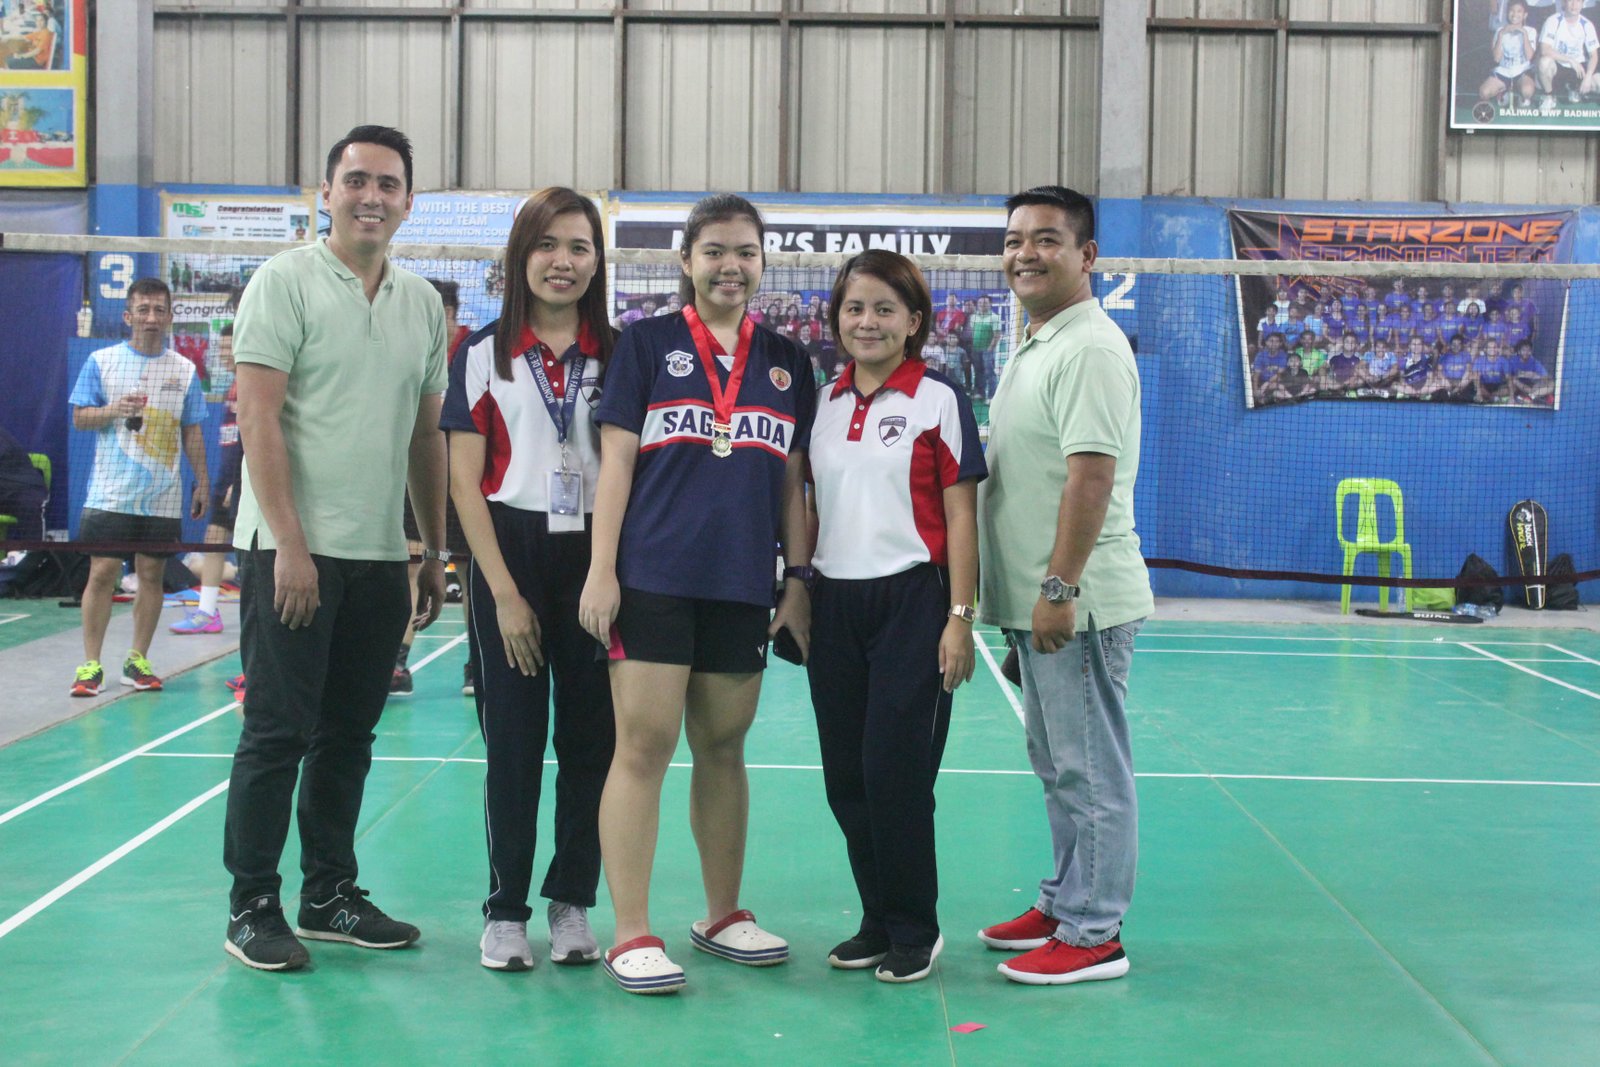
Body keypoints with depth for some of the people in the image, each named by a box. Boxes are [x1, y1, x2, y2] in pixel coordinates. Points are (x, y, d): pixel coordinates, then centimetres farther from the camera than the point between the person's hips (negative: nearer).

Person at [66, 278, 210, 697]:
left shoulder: (184, 370, 7)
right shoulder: (102, 361, 3)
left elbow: (193, 433, 11)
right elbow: (79, 418, 3)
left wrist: (202, 482, 7)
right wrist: (113, 410, -16)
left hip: (163, 499, 2)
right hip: (110, 494, -2)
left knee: (151, 575, 5)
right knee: (102, 573, -4)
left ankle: (137, 661, 16)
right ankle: (91, 665, 4)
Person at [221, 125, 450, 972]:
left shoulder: (424, 303, 13)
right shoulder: (285, 281, -4)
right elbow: (258, 419, -10)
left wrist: (435, 550, 13)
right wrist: (290, 543, -16)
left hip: (380, 554, 6)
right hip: (294, 548, -5)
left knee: (348, 733, 11)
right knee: (277, 732, -1)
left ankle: (330, 896, 22)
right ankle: (251, 908, 9)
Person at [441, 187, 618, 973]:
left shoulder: (617, 356, 6)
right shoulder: (485, 354, 2)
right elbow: (464, 479, -1)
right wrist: (505, 592, -8)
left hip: (594, 557, 1)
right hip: (512, 553, -1)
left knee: (591, 738, 3)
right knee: (513, 737, 2)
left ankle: (571, 904, 16)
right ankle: (504, 910, 13)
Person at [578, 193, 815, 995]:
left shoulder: (787, 361, 12)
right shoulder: (648, 343, 3)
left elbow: (792, 480, 14)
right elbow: (615, 461, -1)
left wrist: (799, 579, 9)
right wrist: (601, 569, -7)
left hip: (743, 586, 3)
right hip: (653, 579, -3)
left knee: (723, 749, 12)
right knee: (643, 746, -5)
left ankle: (722, 916, 25)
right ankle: (631, 935, 1)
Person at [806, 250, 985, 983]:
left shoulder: (938, 399, -3)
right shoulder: (823, 404, 11)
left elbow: (960, 515, -4)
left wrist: (960, 616, -9)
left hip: (910, 600, -5)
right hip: (835, 602, 5)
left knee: (896, 771, -6)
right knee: (844, 776, 7)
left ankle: (914, 930, 11)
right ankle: (877, 921, 23)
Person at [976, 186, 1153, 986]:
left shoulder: (1089, 349, -15)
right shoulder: (1034, 349, 17)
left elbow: (1092, 475, -22)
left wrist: (1059, 588, -24)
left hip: (1077, 604, -10)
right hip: (1039, 601, 10)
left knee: (1090, 772, -2)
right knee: (1058, 767, 18)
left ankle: (1093, 934, 5)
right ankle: (1063, 903, 29)